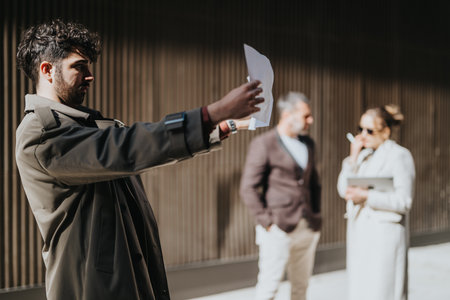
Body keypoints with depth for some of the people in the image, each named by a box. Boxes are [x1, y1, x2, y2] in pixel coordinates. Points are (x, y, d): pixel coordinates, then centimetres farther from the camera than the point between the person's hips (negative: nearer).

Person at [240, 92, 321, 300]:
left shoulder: (307, 143, 13)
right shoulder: (263, 144, -8)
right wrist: (267, 222, -13)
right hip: (278, 230, -6)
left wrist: (315, 215, 12)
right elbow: (248, 189, -10)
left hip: (308, 228, 6)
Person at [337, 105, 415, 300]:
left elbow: (403, 202, -13)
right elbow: (343, 190, 6)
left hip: (385, 233, -7)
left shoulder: (399, 156, -8)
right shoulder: (364, 155, 12)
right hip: (359, 232, 7)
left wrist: (367, 196, -22)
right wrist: (353, 157, -3)